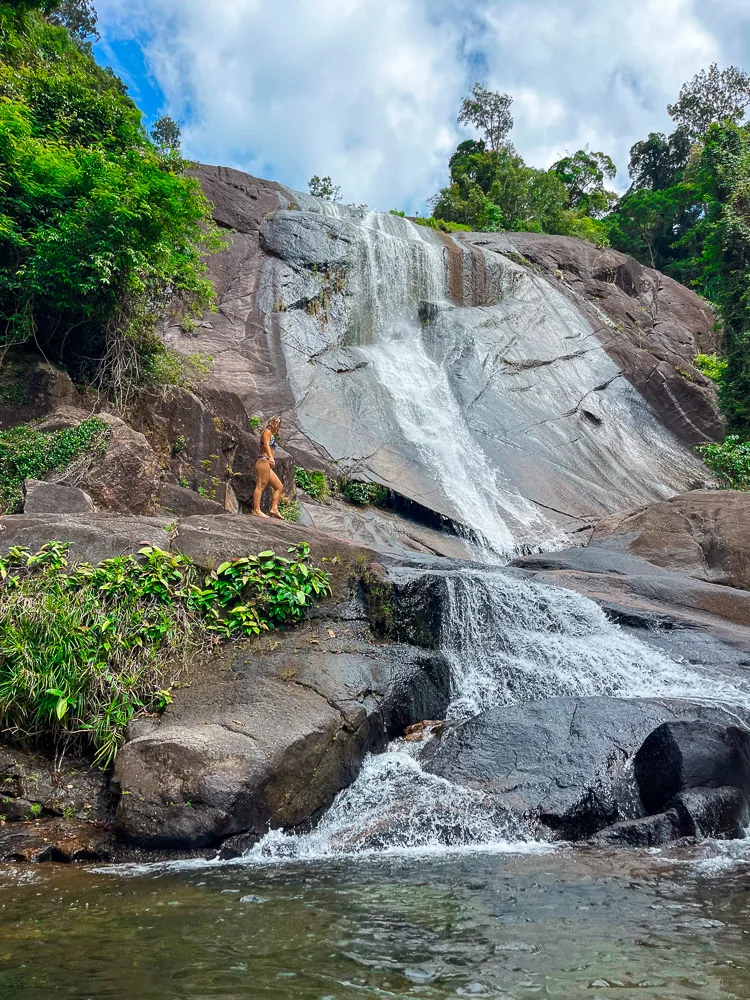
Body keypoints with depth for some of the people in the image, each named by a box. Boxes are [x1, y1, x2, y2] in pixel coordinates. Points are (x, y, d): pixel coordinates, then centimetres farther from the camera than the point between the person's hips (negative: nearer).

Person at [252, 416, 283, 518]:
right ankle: (256, 510, -21)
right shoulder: (267, 432, 2)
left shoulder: (272, 435, 28)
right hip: (264, 461, -10)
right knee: (260, 486, -15)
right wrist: (270, 457, -29)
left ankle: (274, 509, -1)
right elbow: (266, 444, -15)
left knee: (279, 487, 7)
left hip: (268, 465, 10)